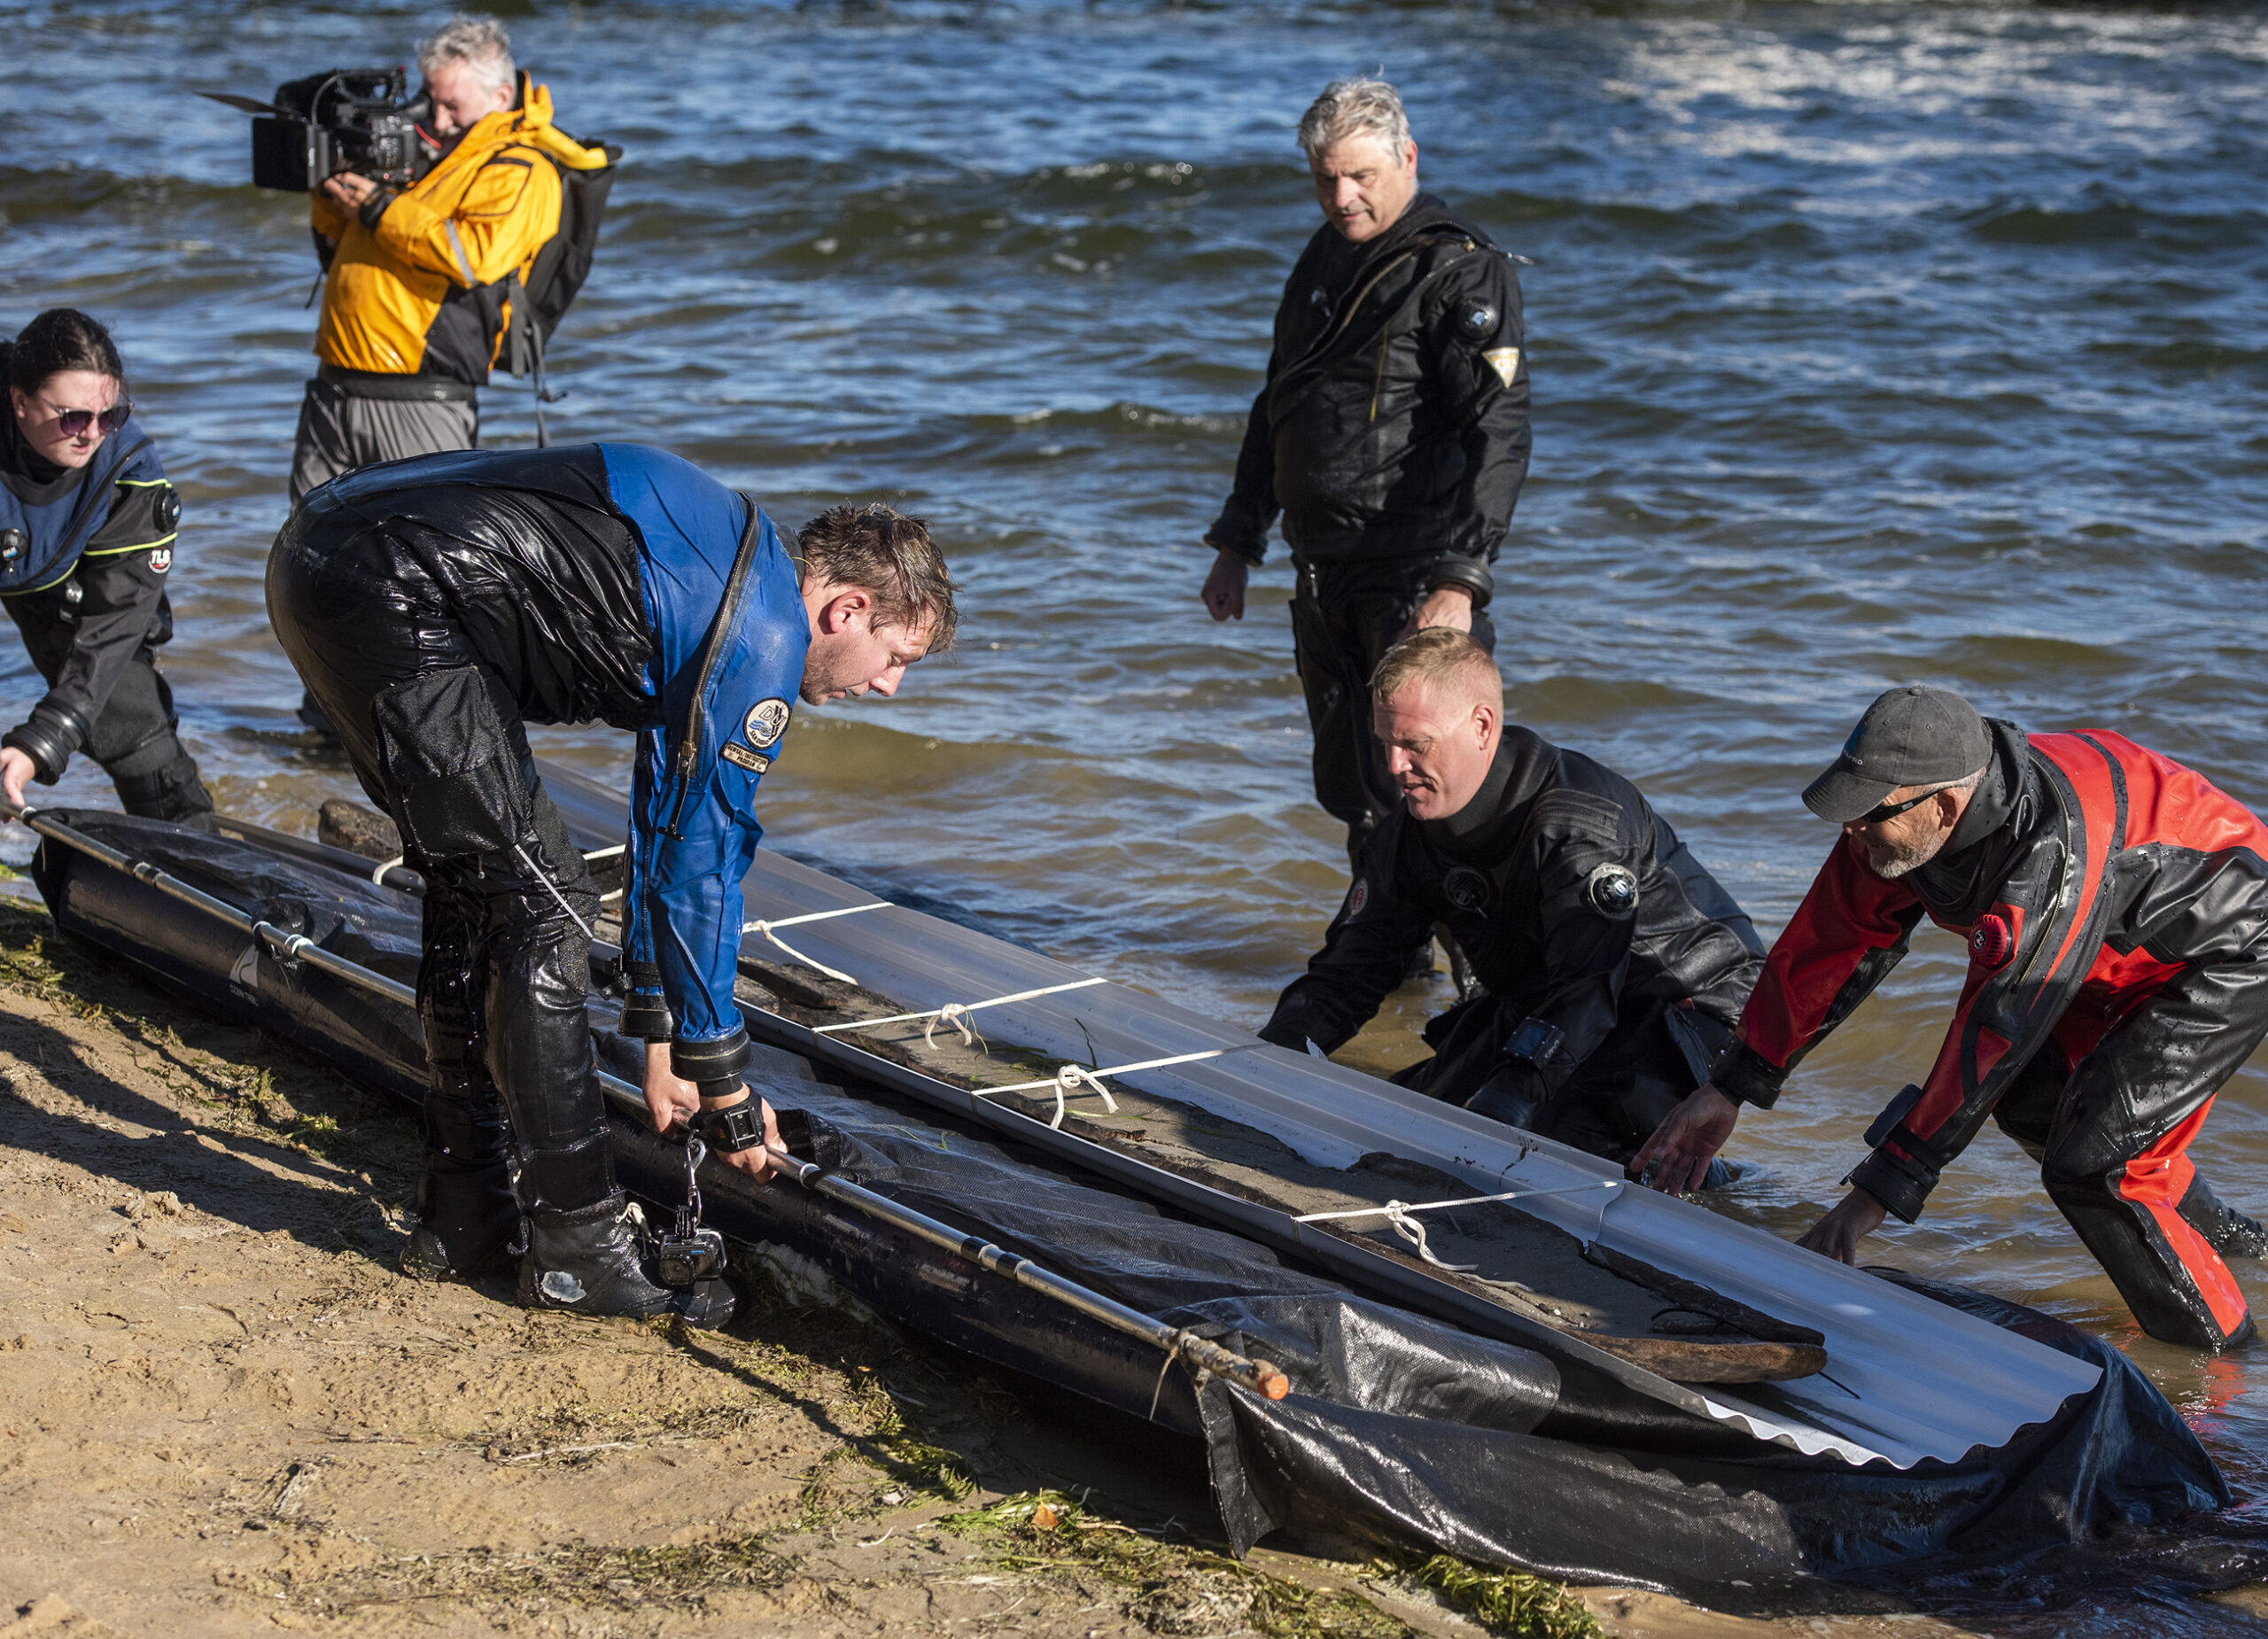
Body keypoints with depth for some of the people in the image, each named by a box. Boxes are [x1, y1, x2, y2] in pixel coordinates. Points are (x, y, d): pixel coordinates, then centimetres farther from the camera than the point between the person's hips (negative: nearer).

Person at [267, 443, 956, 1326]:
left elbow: (665, 823, 29)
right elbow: (700, 859, -5)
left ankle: (464, 1221, 25)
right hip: (392, 595, -11)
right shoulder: (762, 634, -8)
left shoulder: (711, 583, 22)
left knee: (481, 883, 19)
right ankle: (575, 1251, 1)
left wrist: (660, 1039, 31)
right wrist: (722, 1081, 6)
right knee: (540, 898, -5)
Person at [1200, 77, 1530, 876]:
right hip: (1324, 573, 8)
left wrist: (1458, 582, -27)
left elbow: (1498, 435, -19)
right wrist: (1237, 546, 21)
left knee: (1414, 791, -13)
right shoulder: (1323, 258, 14)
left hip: (1414, 577, -8)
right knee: (1348, 792, 12)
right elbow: (1274, 410, 24)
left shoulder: (1459, 271, -11)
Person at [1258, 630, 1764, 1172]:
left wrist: (1513, 1090, -53)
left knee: (1560, 1141, -29)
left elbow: (1582, 989, -39)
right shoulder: (1408, 839, -4)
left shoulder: (1584, 821, -30)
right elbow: (1351, 968, 1)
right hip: (1540, 1008, 8)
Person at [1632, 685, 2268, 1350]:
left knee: (2087, 1163, -15)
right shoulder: (1896, 824, -14)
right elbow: (1825, 949, -3)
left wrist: (1880, 1191, -29)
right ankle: (2214, 1228, 39)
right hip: (2130, 948, 9)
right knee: (2027, 1097, 17)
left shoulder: (2052, 854, -39)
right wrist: (1728, 1090, -3)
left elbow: (1992, 1034, -35)